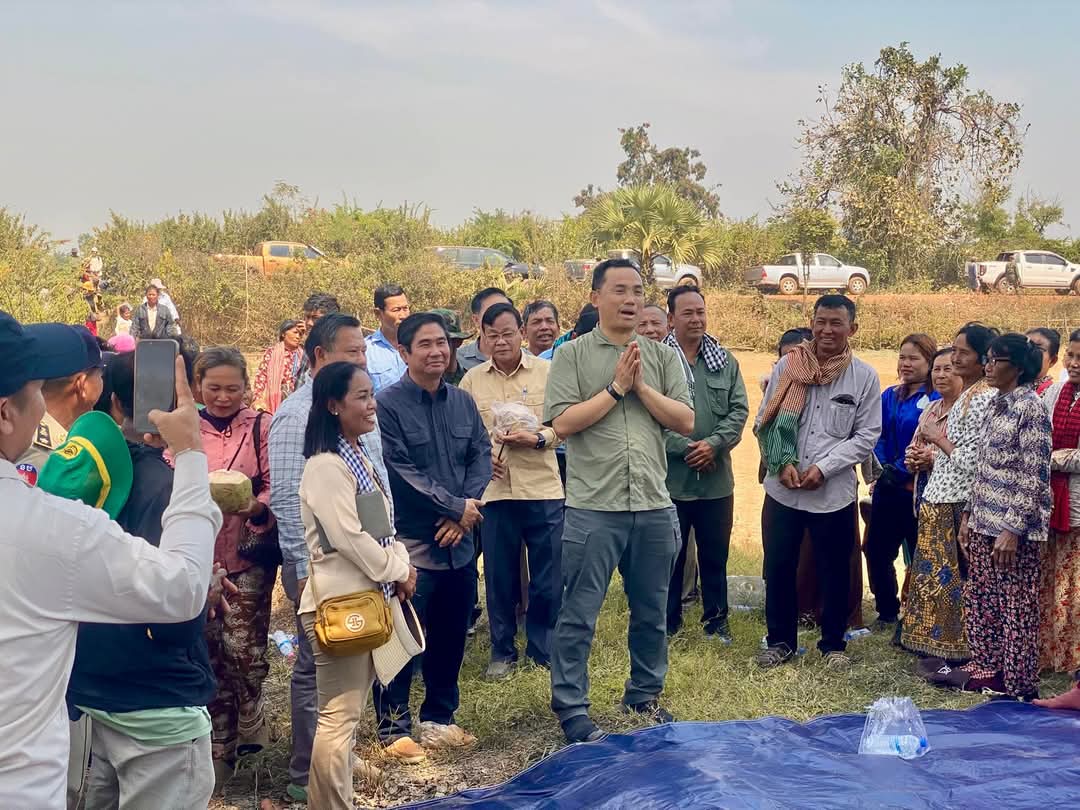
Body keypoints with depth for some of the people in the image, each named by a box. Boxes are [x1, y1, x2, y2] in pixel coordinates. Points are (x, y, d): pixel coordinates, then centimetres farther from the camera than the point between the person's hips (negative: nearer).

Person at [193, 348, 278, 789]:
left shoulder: (260, 426, -1)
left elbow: (274, 488, -3)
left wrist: (255, 507, -24)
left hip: (249, 552, -2)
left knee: (242, 645, -7)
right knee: (210, 649, 7)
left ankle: (249, 723, 20)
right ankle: (221, 745, 21)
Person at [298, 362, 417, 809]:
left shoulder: (360, 456, 13)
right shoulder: (325, 467, -17)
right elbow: (349, 537, -21)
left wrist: (403, 564, 1)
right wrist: (397, 571, -8)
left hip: (368, 594, 9)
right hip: (339, 600, -9)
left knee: (352, 701, 20)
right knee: (339, 712, -6)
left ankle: (343, 766, 35)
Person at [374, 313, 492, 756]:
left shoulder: (463, 402, 10)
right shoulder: (389, 405, -10)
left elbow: (481, 455, 7)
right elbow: (402, 473, -15)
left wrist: (467, 508, -10)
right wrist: (456, 506, -11)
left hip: (459, 541, 6)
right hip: (411, 542, -6)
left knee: (451, 635, 14)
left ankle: (439, 717, 30)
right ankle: (394, 727, 12)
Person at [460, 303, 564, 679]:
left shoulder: (547, 372, 1)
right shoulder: (472, 379, 6)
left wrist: (537, 438, -19)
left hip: (543, 487, -1)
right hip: (494, 490, 1)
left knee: (548, 577, 6)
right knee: (499, 576, 8)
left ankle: (541, 646, 23)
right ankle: (502, 651, 23)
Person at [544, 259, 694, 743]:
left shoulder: (663, 357, 9)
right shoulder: (573, 355, 0)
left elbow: (685, 421, 1)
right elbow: (562, 423, -11)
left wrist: (641, 387, -9)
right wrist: (616, 387, -11)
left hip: (654, 507, 4)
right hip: (593, 508, -4)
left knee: (652, 613, 15)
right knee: (578, 616, 1)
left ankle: (644, 695, 32)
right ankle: (571, 709, 13)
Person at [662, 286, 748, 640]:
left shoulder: (726, 361, 5)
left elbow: (739, 410, 2)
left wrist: (713, 444, -13)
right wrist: (685, 448, -18)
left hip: (717, 479, 3)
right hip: (669, 477, -3)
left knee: (715, 554, 14)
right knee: (670, 554, 10)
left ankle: (716, 618, 29)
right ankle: (667, 620, 24)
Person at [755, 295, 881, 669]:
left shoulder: (864, 377, -1)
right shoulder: (787, 366, 1)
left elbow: (866, 435, -3)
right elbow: (764, 422, 3)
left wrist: (823, 468, -12)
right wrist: (783, 464, -11)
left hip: (834, 492, -1)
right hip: (782, 489, 1)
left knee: (834, 571, 9)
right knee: (778, 567, 8)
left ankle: (833, 643, 26)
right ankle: (780, 641, 24)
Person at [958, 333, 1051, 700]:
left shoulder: (1030, 408, -12)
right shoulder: (996, 404, 12)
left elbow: (1034, 476, -16)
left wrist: (1014, 529, -19)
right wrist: (969, 514, 15)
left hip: (1014, 527, -8)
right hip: (984, 522, 8)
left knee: (1016, 607, 1)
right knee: (980, 600, 12)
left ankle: (1017, 683, 10)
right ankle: (987, 668, 24)